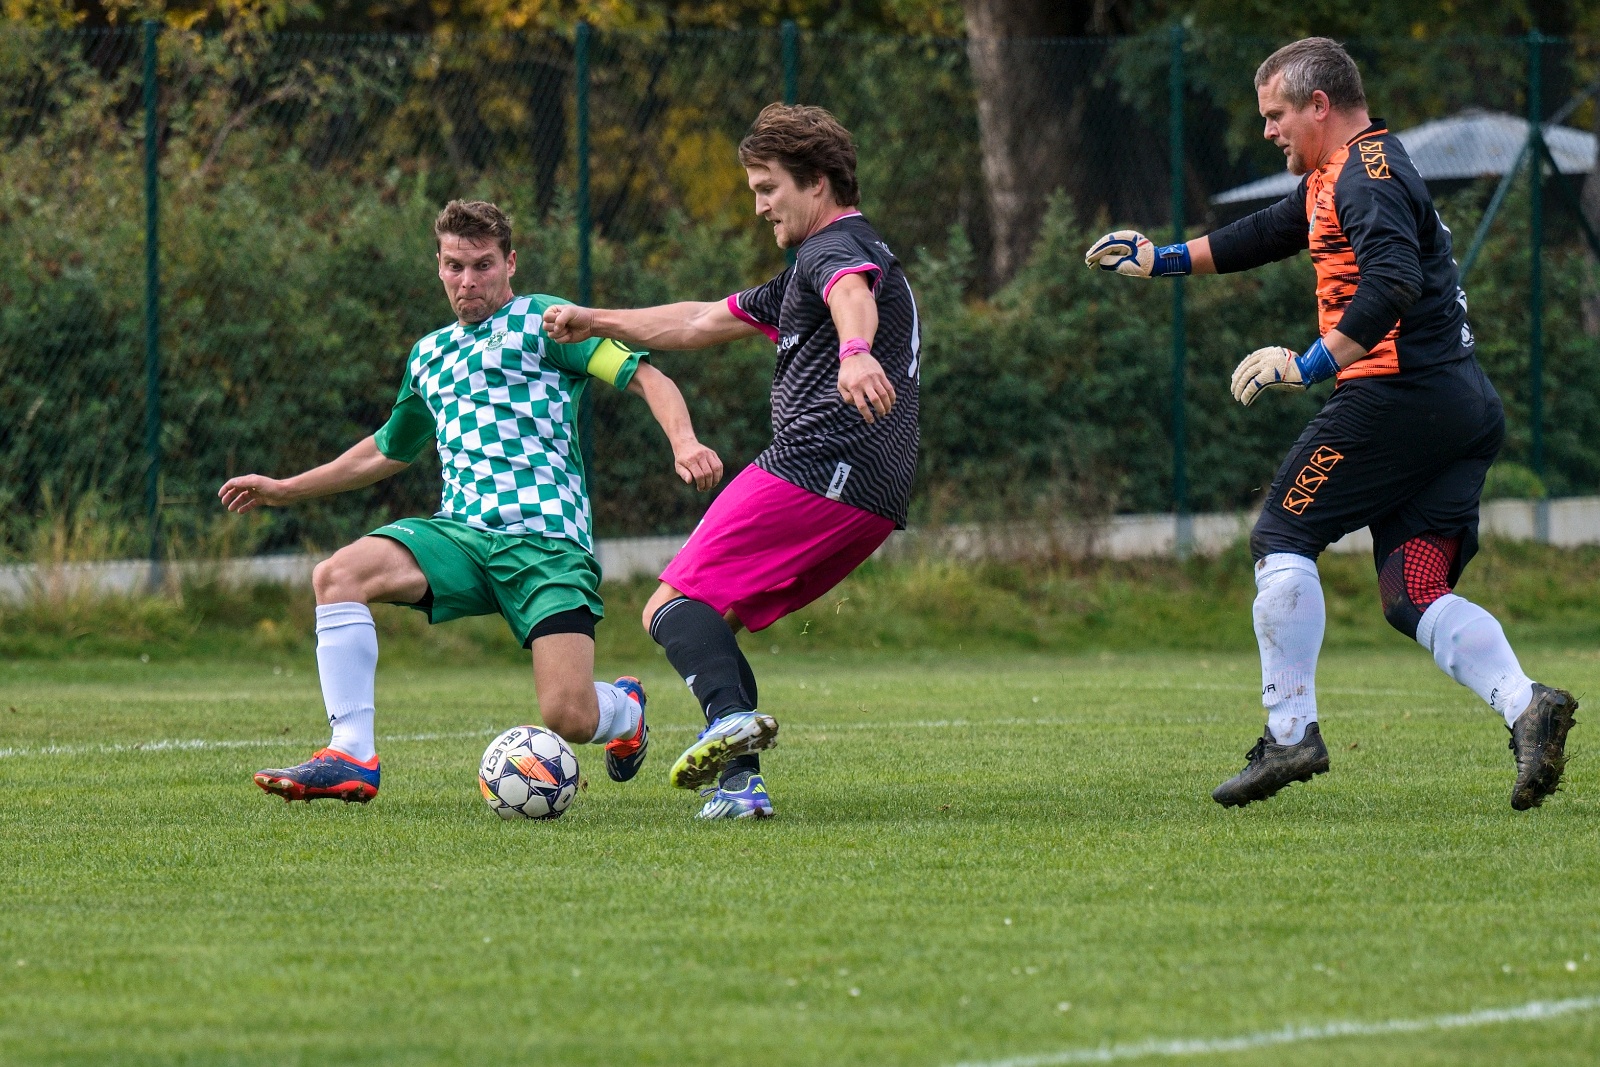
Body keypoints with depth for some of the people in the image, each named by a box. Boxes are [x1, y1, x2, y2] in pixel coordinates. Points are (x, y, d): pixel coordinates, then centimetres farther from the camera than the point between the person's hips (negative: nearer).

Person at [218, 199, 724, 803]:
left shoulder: (543, 322, 5)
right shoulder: (429, 353, 24)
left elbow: (647, 378, -2)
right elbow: (389, 451, 39)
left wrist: (683, 442, -22)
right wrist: (286, 490, 39)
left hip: (546, 541, -5)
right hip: (461, 532, 5)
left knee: (568, 717, -18)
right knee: (337, 576, -23)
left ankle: (626, 708, 23)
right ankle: (352, 759, -21)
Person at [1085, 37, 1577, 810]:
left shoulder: (1369, 175, -9)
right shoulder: (1339, 177, 23)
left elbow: (1393, 284, -25)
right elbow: (1272, 234, 38)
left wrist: (1310, 364, -26)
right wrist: (1163, 260, 39)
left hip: (1398, 391, -10)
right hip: (1464, 406, 10)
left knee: (1282, 537, -1)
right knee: (1414, 597, 3)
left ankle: (1290, 733, -4)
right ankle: (1525, 705, -19)